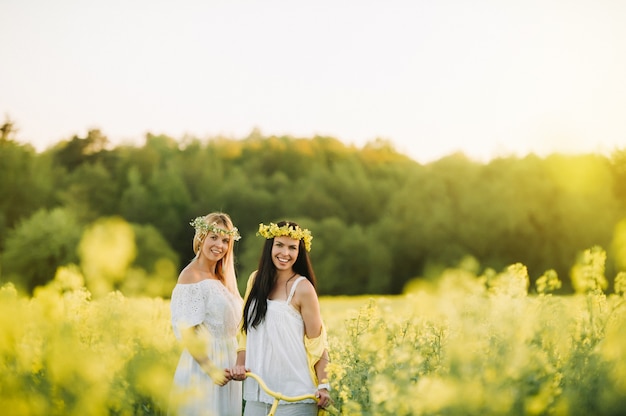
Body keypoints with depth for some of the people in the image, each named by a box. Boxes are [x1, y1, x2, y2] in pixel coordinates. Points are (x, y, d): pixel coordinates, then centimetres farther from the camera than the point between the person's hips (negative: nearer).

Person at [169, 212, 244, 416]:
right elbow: (186, 331, -17)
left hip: (225, 366, 8)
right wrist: (211, 370, -19)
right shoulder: (191, 277, -12)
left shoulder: (221, 278, 12)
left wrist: (236, 364, 6)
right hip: (202, 370, -8)